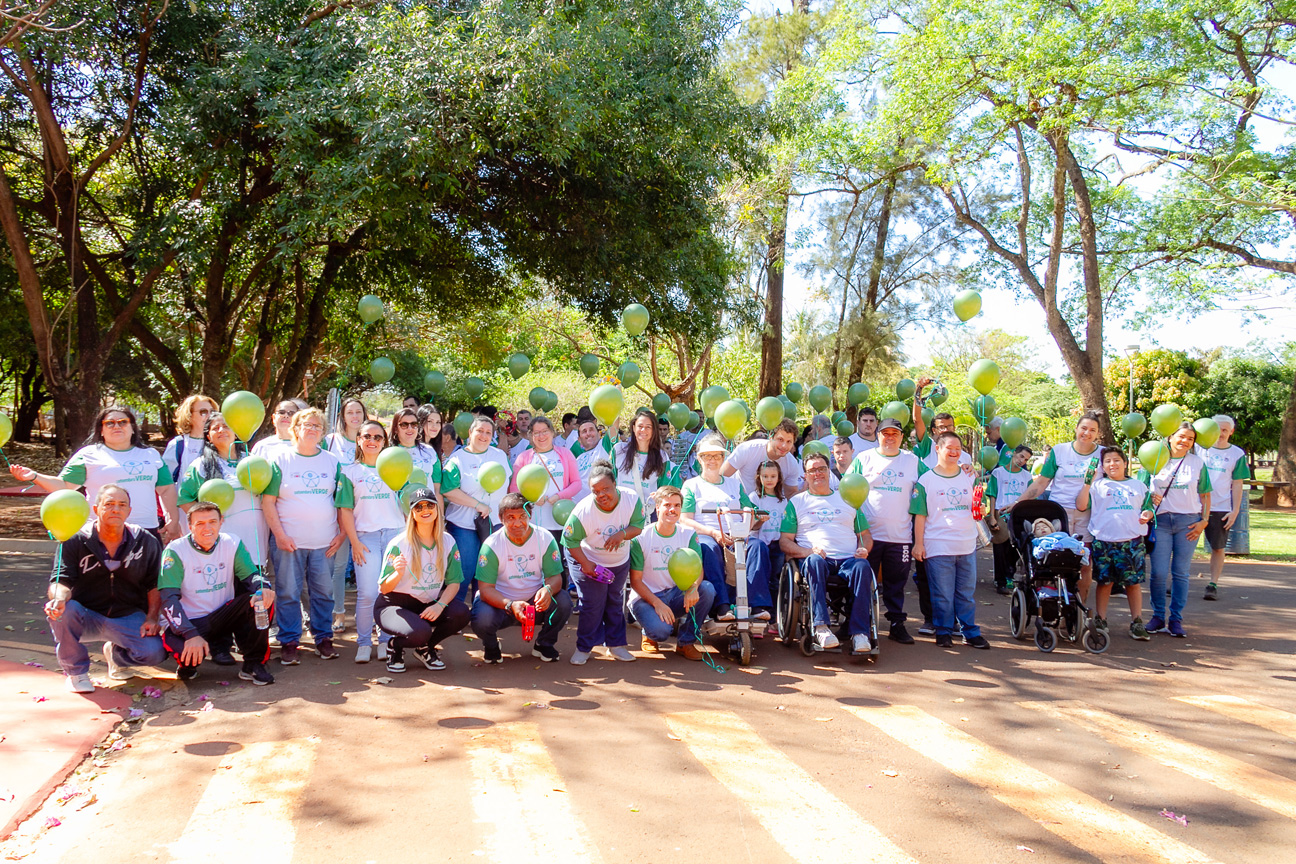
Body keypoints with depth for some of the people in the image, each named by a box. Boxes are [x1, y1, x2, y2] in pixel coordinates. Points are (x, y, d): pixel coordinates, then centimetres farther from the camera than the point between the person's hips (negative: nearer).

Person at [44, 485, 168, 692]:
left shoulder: (146, 541, -1)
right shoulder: (75, 540, -6)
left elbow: (154, 585, 4)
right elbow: (62, 580, -15)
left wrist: (151, 618, -9)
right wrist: (59, 597, -39)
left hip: (128, 617, 1)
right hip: (85, 618, -1)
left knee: (154, 652, -25)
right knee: (62, 611, -35)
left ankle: (115, 654, 15)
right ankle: (76, 671, -7)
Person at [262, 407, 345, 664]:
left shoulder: (332, 462, 10)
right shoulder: (281, 460, 2)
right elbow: (268, 501, -1)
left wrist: (342, 533, 4)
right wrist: (279, 534, -8)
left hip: (324, 542, 2)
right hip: (288, 542, -2)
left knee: (323, 592, 5)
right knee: (288, 593, 1)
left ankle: (323, 638, 17)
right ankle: (288, 642, 11)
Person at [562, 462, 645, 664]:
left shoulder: (631, 500, -23)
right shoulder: (583, 511, -31)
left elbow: (638, 526, -13)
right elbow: (570, 540, -20)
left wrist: (622, 534, -33)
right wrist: (585, 564, -22)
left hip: (620, 562, 4)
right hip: (591, 563, -4)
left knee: (616, 603, 16)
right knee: (591, 606, -2)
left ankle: (616, 644, 30)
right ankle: (584, 647, 15)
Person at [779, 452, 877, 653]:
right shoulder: (797, 502, 20)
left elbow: (865, 535, 26)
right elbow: (784, 541, 11)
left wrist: (863, 549, 1)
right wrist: (808, 551, -9)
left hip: (848, 559, 2)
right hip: (817, 559, -2)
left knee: (862, 567, -34)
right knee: (814, 561, -38)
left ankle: (859, 632, -37)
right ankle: (821, 627, -43)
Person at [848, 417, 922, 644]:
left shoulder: (913, 461, 10)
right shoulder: (863, 459, 5)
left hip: (900, 536, 1)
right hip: (868, 533, -1)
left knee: (896, 583, 7)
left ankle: (897, 624, 16)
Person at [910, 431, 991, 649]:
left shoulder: (969, 478, 11)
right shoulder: (926, 480, 0)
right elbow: (920, 514, -2)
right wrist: (918, 543, -6)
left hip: (967, 545, 3)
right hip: (938, 547, -3)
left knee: (966, 592, 9)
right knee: (942, 594, 2)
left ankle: (970, 632, 17)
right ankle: (944, 632, 14)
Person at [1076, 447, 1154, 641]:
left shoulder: (1139, 486, 17)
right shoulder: (1097, 485, 10)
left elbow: (1148, 509, 18)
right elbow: (1082, 505, -2)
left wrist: (1146, 515, -4)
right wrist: (1087, 483, -11)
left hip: (1132, 541, 1)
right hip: (1103, 540, -1)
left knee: (1133, 582, 1)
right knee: (1104, 581, 3)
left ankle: (1137, 623, 8)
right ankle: (1100, 620, 13)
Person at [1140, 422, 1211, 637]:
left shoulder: (1198, 463, 10)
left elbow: (1205, 495, 12)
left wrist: (1204, 521, 1)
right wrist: (1149, 497, -10)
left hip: (1188, 522, 1)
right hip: (1161, 520, -1)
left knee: (1181, 573, 2)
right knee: (1159, 572, -5)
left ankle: (1176, 619, 9)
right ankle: (1158, 617, 9)